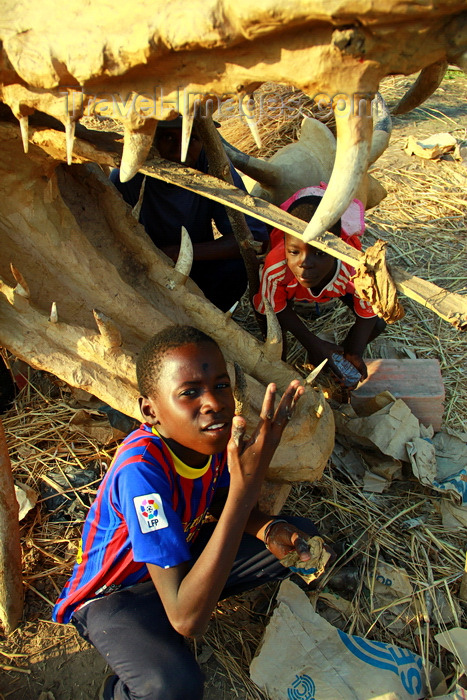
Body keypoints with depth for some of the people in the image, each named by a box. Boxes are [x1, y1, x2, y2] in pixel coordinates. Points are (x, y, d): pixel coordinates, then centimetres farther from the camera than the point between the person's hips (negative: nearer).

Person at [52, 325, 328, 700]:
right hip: (115, 593, -6)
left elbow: (220, 506, 3)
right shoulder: (140, 469, -38)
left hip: (183, 555, 7)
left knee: (301, 535, 2)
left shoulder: (212, 435, -18)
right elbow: (187, 619, -40)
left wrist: (267, 529, -20)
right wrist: (246, 487, -46)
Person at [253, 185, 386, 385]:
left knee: (378, 323, -14)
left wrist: (354, 354, -34)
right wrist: (313, 344, -30)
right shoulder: (276, 269, -46)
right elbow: (278, 309, -25)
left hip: (338, 286, 1)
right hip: (290, 289, -1)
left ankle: (337, 358, 14)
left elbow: (367, 315, -25)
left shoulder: (356, 271, -45)